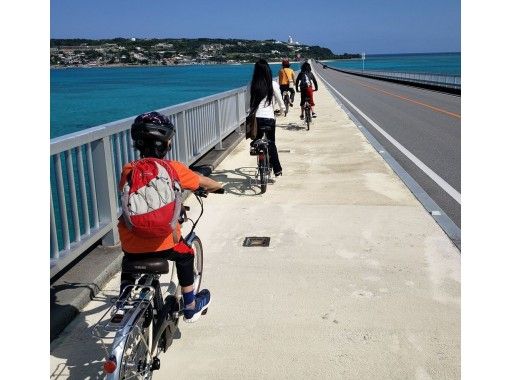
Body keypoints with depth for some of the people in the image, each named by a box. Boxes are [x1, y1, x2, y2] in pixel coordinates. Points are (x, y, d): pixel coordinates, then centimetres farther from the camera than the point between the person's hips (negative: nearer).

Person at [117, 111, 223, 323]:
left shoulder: (128, 170, 1)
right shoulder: (174, 169, -6)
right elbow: (208, 184, 6)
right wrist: (217, 186, 29)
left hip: (131, 245, 3)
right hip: (162, 243, -2)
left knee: (130, 258, 37)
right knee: (185, 255, 28)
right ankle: (191, 307, 37)